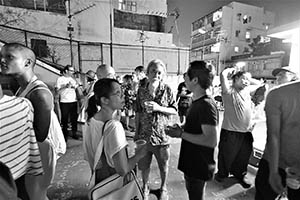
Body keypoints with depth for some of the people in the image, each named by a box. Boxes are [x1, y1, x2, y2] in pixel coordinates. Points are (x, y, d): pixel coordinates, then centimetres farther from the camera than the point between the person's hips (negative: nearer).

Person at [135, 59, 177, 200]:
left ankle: (163, 188, 44)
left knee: (163, 165, 17)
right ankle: (145, 187, 44)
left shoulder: (167, 90, -8)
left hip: (161, 134, -1)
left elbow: (174, 110, -5)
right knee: (144, 164, 17)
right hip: (144, 134, 2)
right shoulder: (141, 90, -1)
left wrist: (158, 108, -21)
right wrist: (136, 132, 6)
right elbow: (138, 113, 4)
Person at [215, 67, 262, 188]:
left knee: (244, 156, 21)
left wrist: (248, 78, 14)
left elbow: (259, 83, 28)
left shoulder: (247, 90, 11)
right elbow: (223, 75, -26)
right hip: (230, 132, -6)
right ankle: (222, 174, 35)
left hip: (246, 132, 7)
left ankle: (241, 174, 44)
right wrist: (230, 70, -6)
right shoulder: (229, 91, -11)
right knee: (226, 155, 11)